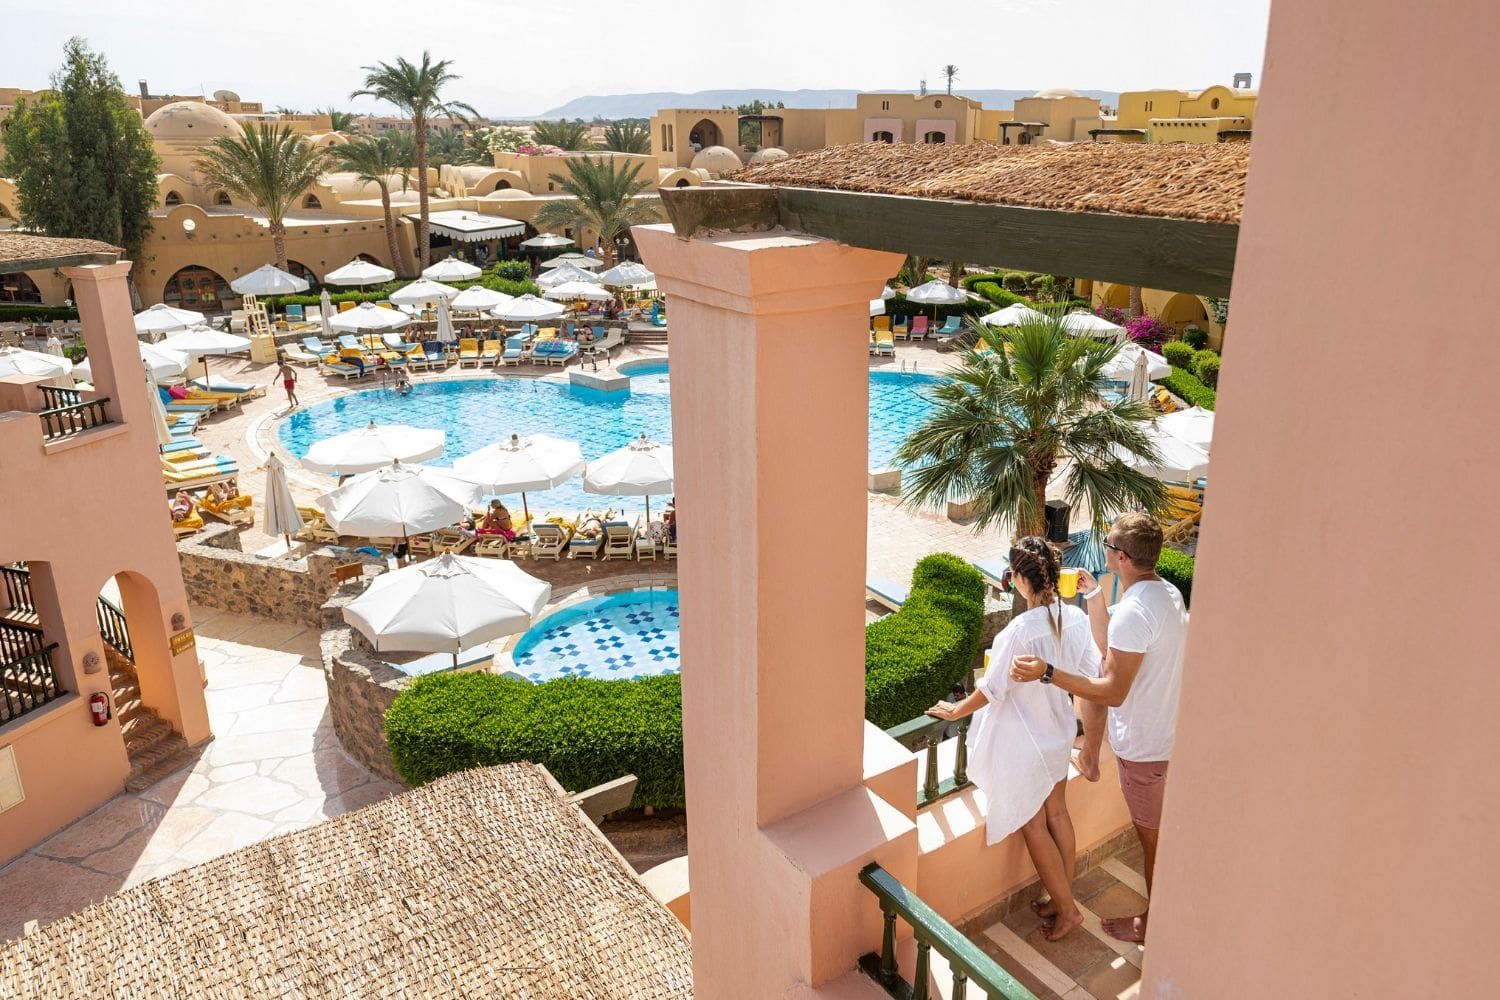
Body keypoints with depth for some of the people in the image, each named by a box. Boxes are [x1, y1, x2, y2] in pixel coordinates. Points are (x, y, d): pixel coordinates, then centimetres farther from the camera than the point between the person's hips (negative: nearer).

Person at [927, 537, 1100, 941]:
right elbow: (1093, 674, 2)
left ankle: (1066, 908, 24)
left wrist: (955, 711, -5)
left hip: (1025, 744, -7)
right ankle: (1063, 899, 37)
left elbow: (991, 690, -21)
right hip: (1060, 733, 7)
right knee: (1057, 814, 22)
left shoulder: (1022, 630, -30)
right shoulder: (1076, 618, -10)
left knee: (1033, 826, 12)